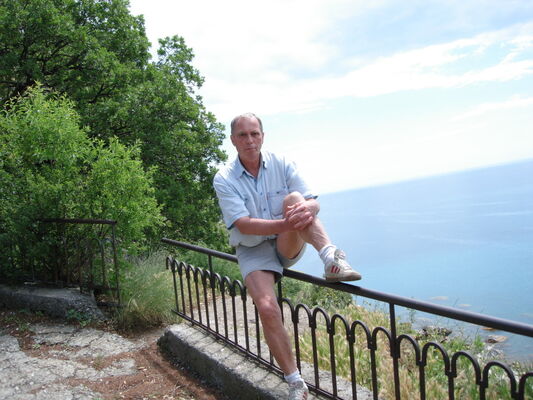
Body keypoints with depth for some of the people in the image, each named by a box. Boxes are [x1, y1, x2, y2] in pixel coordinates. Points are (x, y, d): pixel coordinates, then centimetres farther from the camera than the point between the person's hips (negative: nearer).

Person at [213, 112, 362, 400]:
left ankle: (331, 258, -42)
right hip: (254, 251, -1)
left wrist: (305, 208, -35)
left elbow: (313, 202, -8)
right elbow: (244, 225, -21)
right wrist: (285, 224, -36)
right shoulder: (224, 179, -9)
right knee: (267, 308, -23)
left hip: (288, 245, 1)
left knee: (295, 198, -26)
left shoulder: (280, 165, -3)